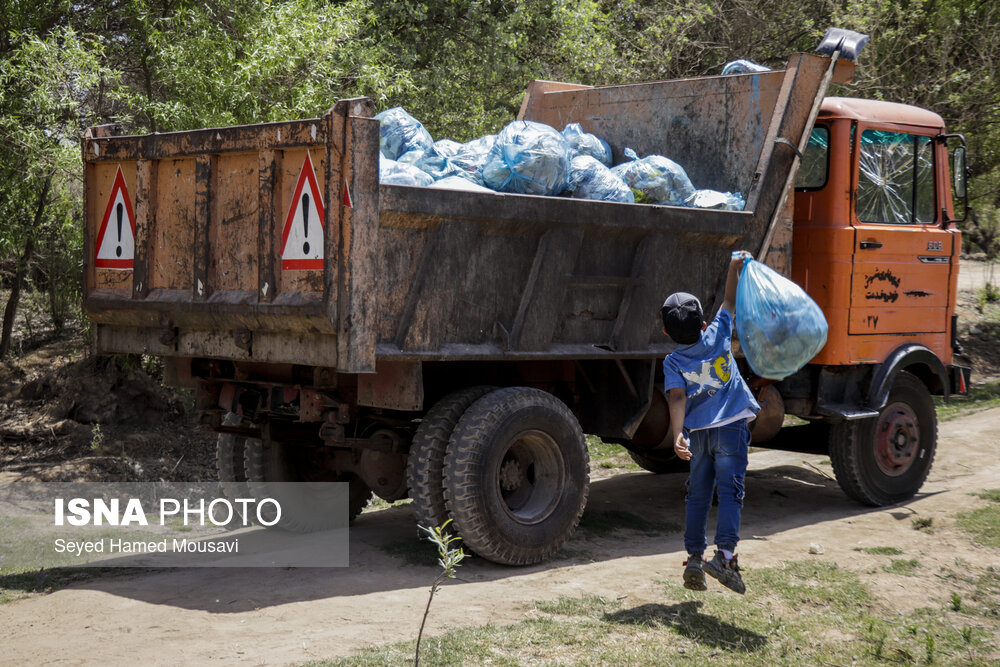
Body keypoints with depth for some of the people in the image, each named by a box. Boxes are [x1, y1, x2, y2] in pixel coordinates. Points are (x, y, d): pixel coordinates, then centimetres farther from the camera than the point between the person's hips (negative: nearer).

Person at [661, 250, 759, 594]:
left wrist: (677, 435, -24)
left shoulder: (672, 362, -2)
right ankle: (725, 553, -19)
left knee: (698, 494, 12)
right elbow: (730, 302, 11)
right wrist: (735, 265, 20)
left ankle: (694, 557, 9)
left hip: (698, 432, 2)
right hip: (731, 426, -1)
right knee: (730, 491, -4)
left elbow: (677, 398, -16)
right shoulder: (717, 337, -2)